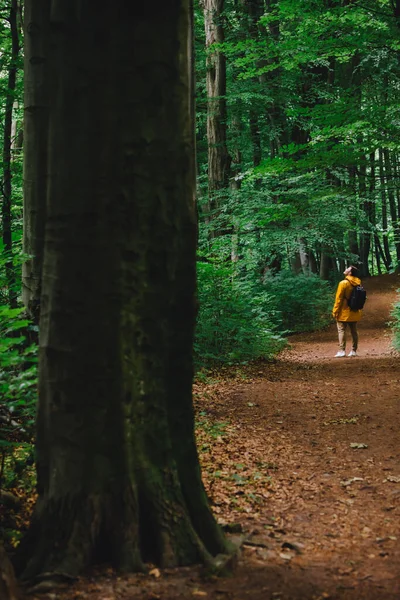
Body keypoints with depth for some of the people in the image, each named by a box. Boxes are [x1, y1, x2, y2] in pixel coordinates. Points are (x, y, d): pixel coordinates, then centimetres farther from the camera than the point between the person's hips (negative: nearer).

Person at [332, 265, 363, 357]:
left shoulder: (343, 283, -14)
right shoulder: (358, 284, 4)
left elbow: (338, 299, -14)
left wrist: (335, 311, -9)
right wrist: (359, 311, 18)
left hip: (344, 313, -6)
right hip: (354, 313, 6)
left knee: (341, 331, -3)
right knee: (354, 331, 10)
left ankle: (342, 351, -9)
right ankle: (353, 351, 13)